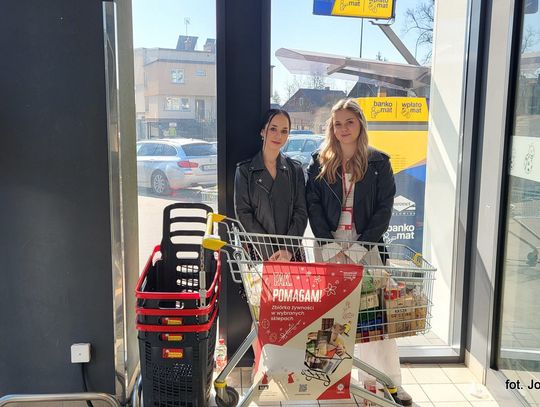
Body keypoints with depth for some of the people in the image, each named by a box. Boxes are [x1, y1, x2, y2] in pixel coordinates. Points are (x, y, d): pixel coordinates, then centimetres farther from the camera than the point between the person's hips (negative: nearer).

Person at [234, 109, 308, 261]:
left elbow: (301, 213, 2)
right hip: (258, 253, -1)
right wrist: (270, 253, -13)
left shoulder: (295, 169, 9)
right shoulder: (245, 170, 4)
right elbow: (243, 214, -4)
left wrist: (288, 249, -12)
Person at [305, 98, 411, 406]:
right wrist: (329, 242, -10)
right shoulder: (320, 163, 7)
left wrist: (362, 245, -11)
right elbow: (313, 206, 1)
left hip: (367, 245, -1)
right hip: (330, 246, 1)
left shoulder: (378, 162, 5)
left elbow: (384, 208, -1)